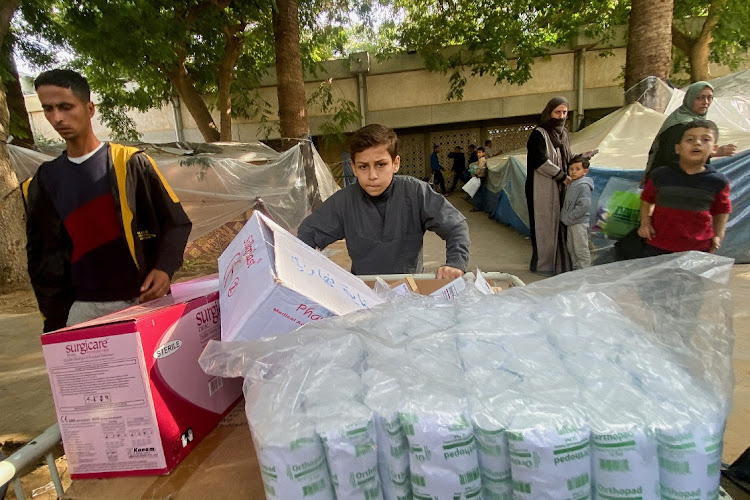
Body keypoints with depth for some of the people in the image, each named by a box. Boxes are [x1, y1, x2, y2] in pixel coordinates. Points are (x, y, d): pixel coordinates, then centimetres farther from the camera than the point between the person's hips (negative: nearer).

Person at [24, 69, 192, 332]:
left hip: (142, 299, -2)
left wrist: (165, 268, -18)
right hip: (84, 309, 3)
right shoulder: (42, 183, 9)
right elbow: (42, 258, 14)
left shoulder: (130, 162, -2)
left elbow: (175, 222, -2)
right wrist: (55, 318, 8)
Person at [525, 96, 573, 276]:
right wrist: (563, 176, -12)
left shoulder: (563, 134, 17)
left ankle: (560, 263, 15)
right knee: (545, 226, -3)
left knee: (559, 225, 8)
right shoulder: (539, 134, -8)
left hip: (560, 189, 7)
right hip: (543, 190, -7)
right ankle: (542, 264, 7)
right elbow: (541, 162, -16)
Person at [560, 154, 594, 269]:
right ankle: (576, 269, 30)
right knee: (571, 248, 18)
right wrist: (563, 215, 11)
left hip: (580, 223, -10)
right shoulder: (571, 184, 12)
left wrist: (571, 216, -21)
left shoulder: (583, 186, -17)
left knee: (581, 249, -2)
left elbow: (584, 205, -25)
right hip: (571, 223, 10)